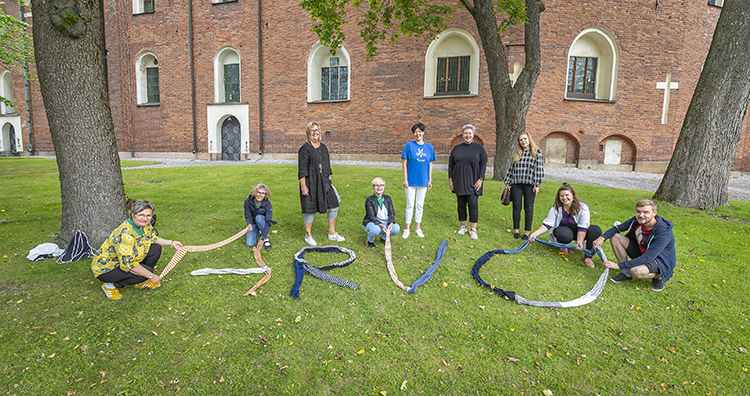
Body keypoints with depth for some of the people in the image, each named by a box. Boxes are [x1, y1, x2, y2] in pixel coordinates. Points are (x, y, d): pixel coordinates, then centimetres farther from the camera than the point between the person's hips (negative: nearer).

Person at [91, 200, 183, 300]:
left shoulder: (145, 226, -7)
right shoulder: (125, 234, -33)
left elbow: (153, 239, 17)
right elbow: (127, 264, -34)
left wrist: (171, 243, 6)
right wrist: (151, 276, -28)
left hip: (126, 261, 8)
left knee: (156, 248, -5)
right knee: (146, 270, -27)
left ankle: (140, 282, 8)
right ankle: (110, 285, -3)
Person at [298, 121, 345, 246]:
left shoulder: (323, 147, 12)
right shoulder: (305, 148, -8)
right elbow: (302, 169, -12)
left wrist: (329, 181, 14)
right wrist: (303, 186, -16)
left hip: (324, 181, 7)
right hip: (311, 182, -7)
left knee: (334, 206, 7)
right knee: (311, 209, 1)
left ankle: (332, 233, 22)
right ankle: (308, 236, 19)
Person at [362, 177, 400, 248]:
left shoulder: (387, 198, 2)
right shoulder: (369, 200, -10)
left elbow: (392, 213, -4)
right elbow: (371, 217, -17)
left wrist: (391, 224, -25)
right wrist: (381, 225, -34)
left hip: (385, 222, 4)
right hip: (371, 222, -4)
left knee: (396, 228, -25)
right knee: (375, 230, -38)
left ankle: (384, 238, 8)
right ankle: (370, 240, -1)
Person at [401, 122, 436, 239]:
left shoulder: (429, 147, 5)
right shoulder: (409, 145, -4)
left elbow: (430, 164, 9)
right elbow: (404, 163, -4)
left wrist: (430, 180, 7)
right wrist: (405, 179, -9)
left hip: (423, 181, 3)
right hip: (411, 180, -3)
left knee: (420, 205, 11)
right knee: (410, 205, 3)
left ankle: (418, 228, 22)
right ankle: (407, 228, 14)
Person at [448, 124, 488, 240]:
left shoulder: (479, 148, 3)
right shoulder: (457, 148, 9)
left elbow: (483, 164, 0)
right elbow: (450, 164, 11)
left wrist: (480, 179, -8)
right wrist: (450, 179, 4)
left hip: (473, 182, -2)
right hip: (459, 182, 2)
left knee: (473, 204, -6)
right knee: (461, 204, 7)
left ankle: (473, 229, 3)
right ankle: (463, 226, 21)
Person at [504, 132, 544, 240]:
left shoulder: (537, 152, 2)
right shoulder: (517, 154, 12)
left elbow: (539, 169, -3)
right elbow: (511, 169, 14)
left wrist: (536, 185, -9)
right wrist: (507, 183, 9)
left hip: (529, 185, -3)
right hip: (516, 184, 3)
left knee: (528, 208, 3)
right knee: (516, 207, 6)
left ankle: (527, 231, 12)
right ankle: (516, 230, 17)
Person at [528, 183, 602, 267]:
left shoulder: (583, 208, -16)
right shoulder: (556, 208, -12)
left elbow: (582, 228, -22)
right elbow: (547, 224, -15)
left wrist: (580, 242, -37)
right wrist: (535, 233, -30)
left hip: (578, 233, 1)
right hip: (563, 230, -1)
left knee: (596, 230, -28)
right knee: (566, 234, -39)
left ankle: (588, 256, -14)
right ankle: (563, 245, 1)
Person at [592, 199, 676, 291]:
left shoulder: (664, 232, -31)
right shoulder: (637, 220, -13)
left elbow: (647, 258, -34)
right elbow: (617, 228, 1)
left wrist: (619, 265, -37)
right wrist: (602, 238, -22)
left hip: (660, 261, -7)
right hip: (641, 252, 7)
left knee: (637, 271, -38)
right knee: (614, 237, -10)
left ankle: (658, 276, 0)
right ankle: (626, 273, -3)